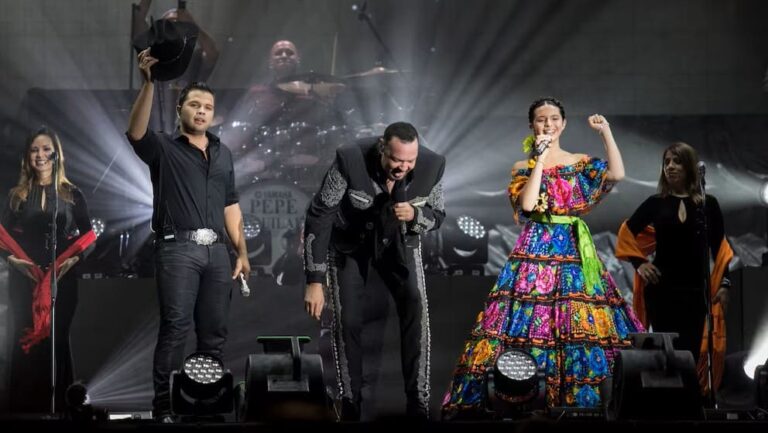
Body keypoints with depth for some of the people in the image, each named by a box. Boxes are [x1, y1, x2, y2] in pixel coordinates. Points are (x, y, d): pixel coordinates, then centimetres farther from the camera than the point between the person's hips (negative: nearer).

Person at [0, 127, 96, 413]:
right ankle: (23, 408, 5)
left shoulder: (71, 195, 6)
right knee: (24, 343, 1)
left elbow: (88, 238, 3)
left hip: (62, 279, -1)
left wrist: (71, 260, -14)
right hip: (23, 279, 1)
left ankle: (57, 407, 6)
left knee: (56, 341, 1)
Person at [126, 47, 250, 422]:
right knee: (175, 329, -10)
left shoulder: (222, 153, 19)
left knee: (214, 332, 6)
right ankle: (164, 408, -9)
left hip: (216, 250, 5)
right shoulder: (164, 149, 3)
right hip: (178, 249, -5)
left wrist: (242, 252, 12)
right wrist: (149, 83, -30)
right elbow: (136, 131, -18)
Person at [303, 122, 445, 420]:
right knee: (347, 322, -5)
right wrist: (314, 281, -27)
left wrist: (415, 215, -32)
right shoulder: (350, 161, -34)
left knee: (415, 310, -17)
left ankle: (418, 402, -9)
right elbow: (318, 217, -26)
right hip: (350, 242, -1)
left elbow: (437, 215, -7)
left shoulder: (432, 165, -26)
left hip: (399, 242, 1)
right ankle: (350, 404, 11)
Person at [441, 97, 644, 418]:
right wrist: (541, 159, -8)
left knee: (580, 324, -6)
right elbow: (526, 203, -11)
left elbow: (617, 174, -7)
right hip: (536, 249, -1)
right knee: (531, 319, -10)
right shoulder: (523, 168, 8)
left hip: (575, 250, 1)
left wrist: (605, 132, -4)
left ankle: (579, 398, -2)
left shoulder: (581, 163, 10)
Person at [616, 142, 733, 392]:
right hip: (662, 289, 0)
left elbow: (719, 248, 7)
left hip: (695, 289, 0)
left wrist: (723, 283, 0)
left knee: (691, 351, -1)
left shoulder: (708, 205, 4)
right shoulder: (655, 203, 4)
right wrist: (639, 263, 1)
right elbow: (627, 234, 13)